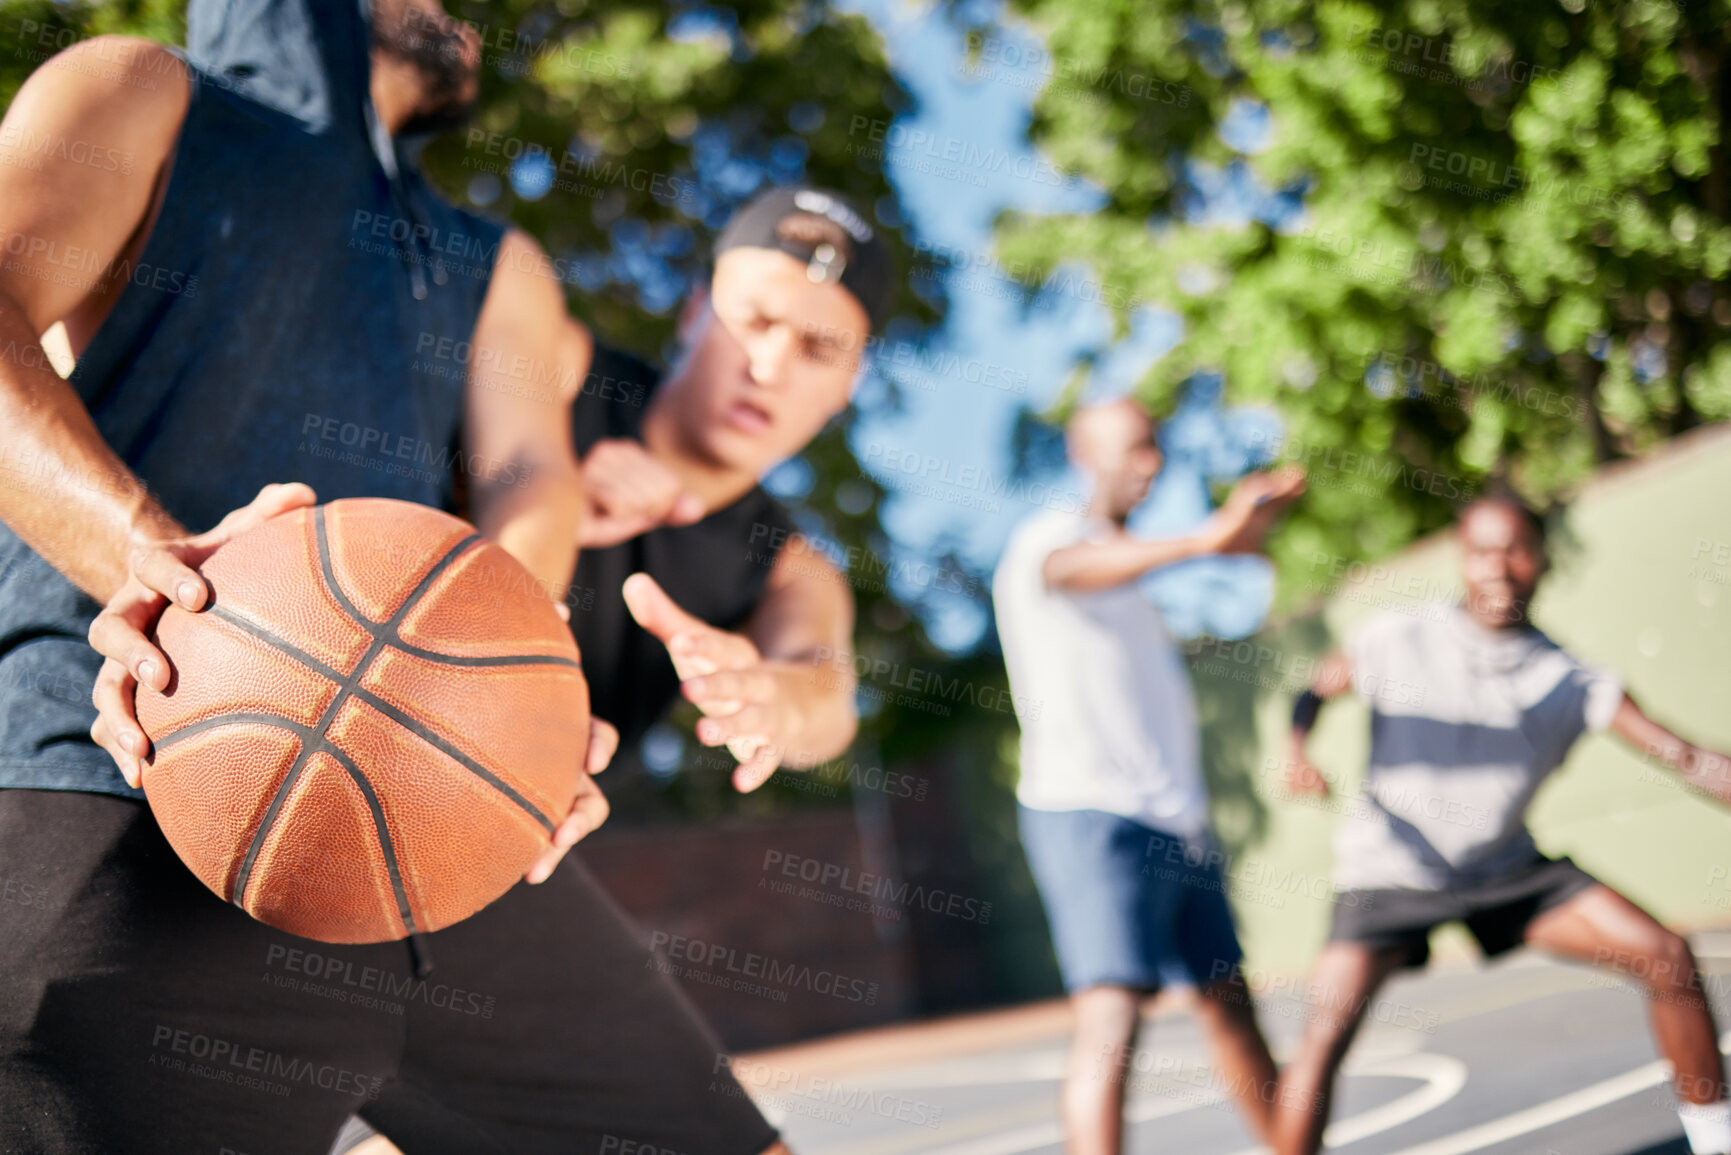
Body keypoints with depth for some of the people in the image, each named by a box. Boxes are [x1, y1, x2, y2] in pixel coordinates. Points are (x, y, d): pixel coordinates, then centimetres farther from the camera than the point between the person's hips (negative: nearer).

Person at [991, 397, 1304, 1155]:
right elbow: (1069, 568, -32)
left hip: (1177, 825, 9)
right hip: (1090, 816, -9)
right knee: (1110, 1020, -21)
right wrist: (1201, 541, -47)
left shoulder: (1130, 571, 23)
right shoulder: (1047, 536, -4)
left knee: (1230, 1009, 17)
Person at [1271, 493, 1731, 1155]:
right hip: (1389, 872, -3)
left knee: (1667, 957, -7)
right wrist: (1296, 752, -23)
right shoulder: (1397, 643, -12)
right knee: (1327, 1033, -20)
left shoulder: (1570, 681, -8)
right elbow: (1311, 695, -2)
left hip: (1507, 870, 3)